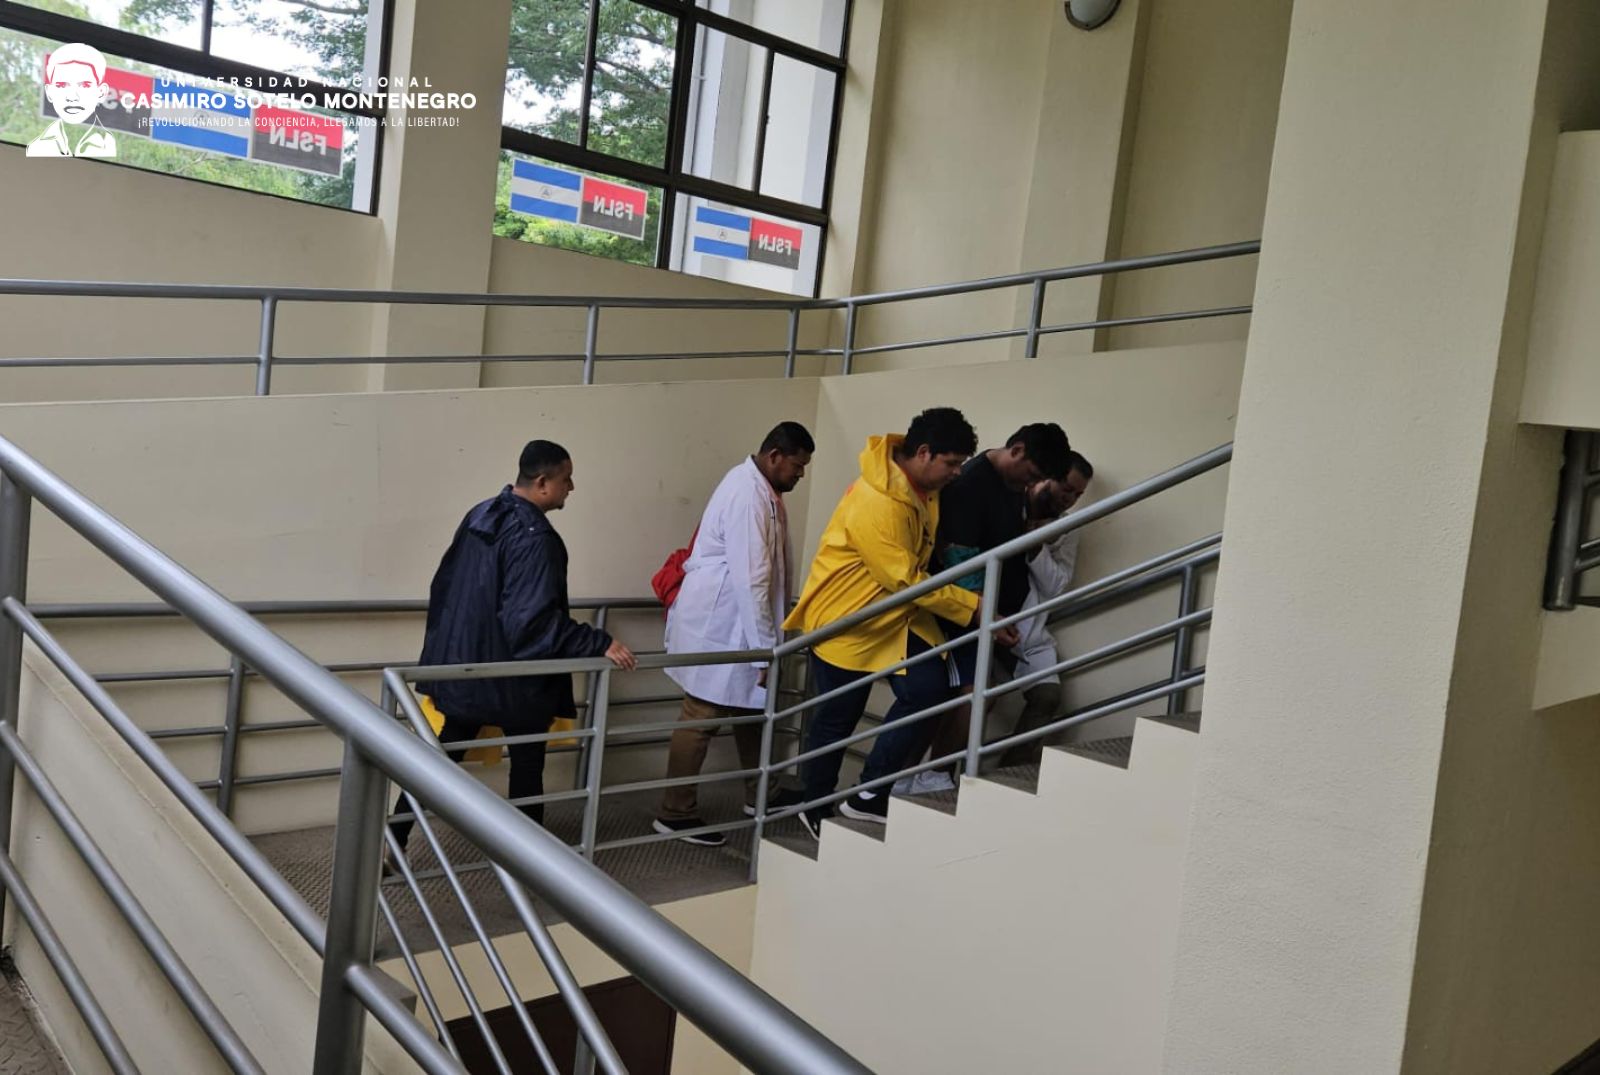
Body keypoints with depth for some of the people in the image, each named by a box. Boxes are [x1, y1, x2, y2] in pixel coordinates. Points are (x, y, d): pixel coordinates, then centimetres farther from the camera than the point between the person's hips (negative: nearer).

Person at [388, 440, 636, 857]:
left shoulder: (480, 515, 5)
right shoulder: (533, 537, -22)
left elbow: (443, 585, 14)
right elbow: (534, 618, -27)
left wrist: (445, 643, 25)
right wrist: (599, 644, -24)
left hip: (464, 666, 8)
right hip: (515, 676, -7)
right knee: (526, 763, 11)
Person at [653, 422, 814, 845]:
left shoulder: (763, 491, 9)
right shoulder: (747, 494, -23)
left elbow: (773, 566, 17)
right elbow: (750, 579, -26)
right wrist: (765, 648, -23)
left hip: (735, 621, 10)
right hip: (716, 625, -10)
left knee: (751, 707, 18)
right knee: (702, 718, -2)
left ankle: (758, 797, 32)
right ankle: (675, 814, 9)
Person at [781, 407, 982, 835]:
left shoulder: (921, 485, -2)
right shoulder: (877, 504, -31)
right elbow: (905, 580, -27)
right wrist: (973, 607, -24)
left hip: (896, 614, 8)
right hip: (845, 620, -8)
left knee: (929, 687, -8)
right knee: (836, 720, 5)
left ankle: (867, 795, 2)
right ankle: (816, 810, 28)